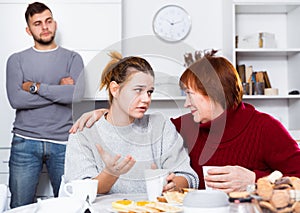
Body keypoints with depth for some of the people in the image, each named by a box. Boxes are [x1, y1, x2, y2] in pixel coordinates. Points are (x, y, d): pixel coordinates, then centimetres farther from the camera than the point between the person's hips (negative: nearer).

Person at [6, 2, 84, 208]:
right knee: (20, 206, 6)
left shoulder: (72, 58, 7)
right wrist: (60, 90, -7)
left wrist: (35, 87, -7)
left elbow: (77, 94, -10)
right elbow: (15, 99, -8)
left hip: (63, 143, 0)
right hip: (25, 142, 1)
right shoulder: (17, 60, 8)